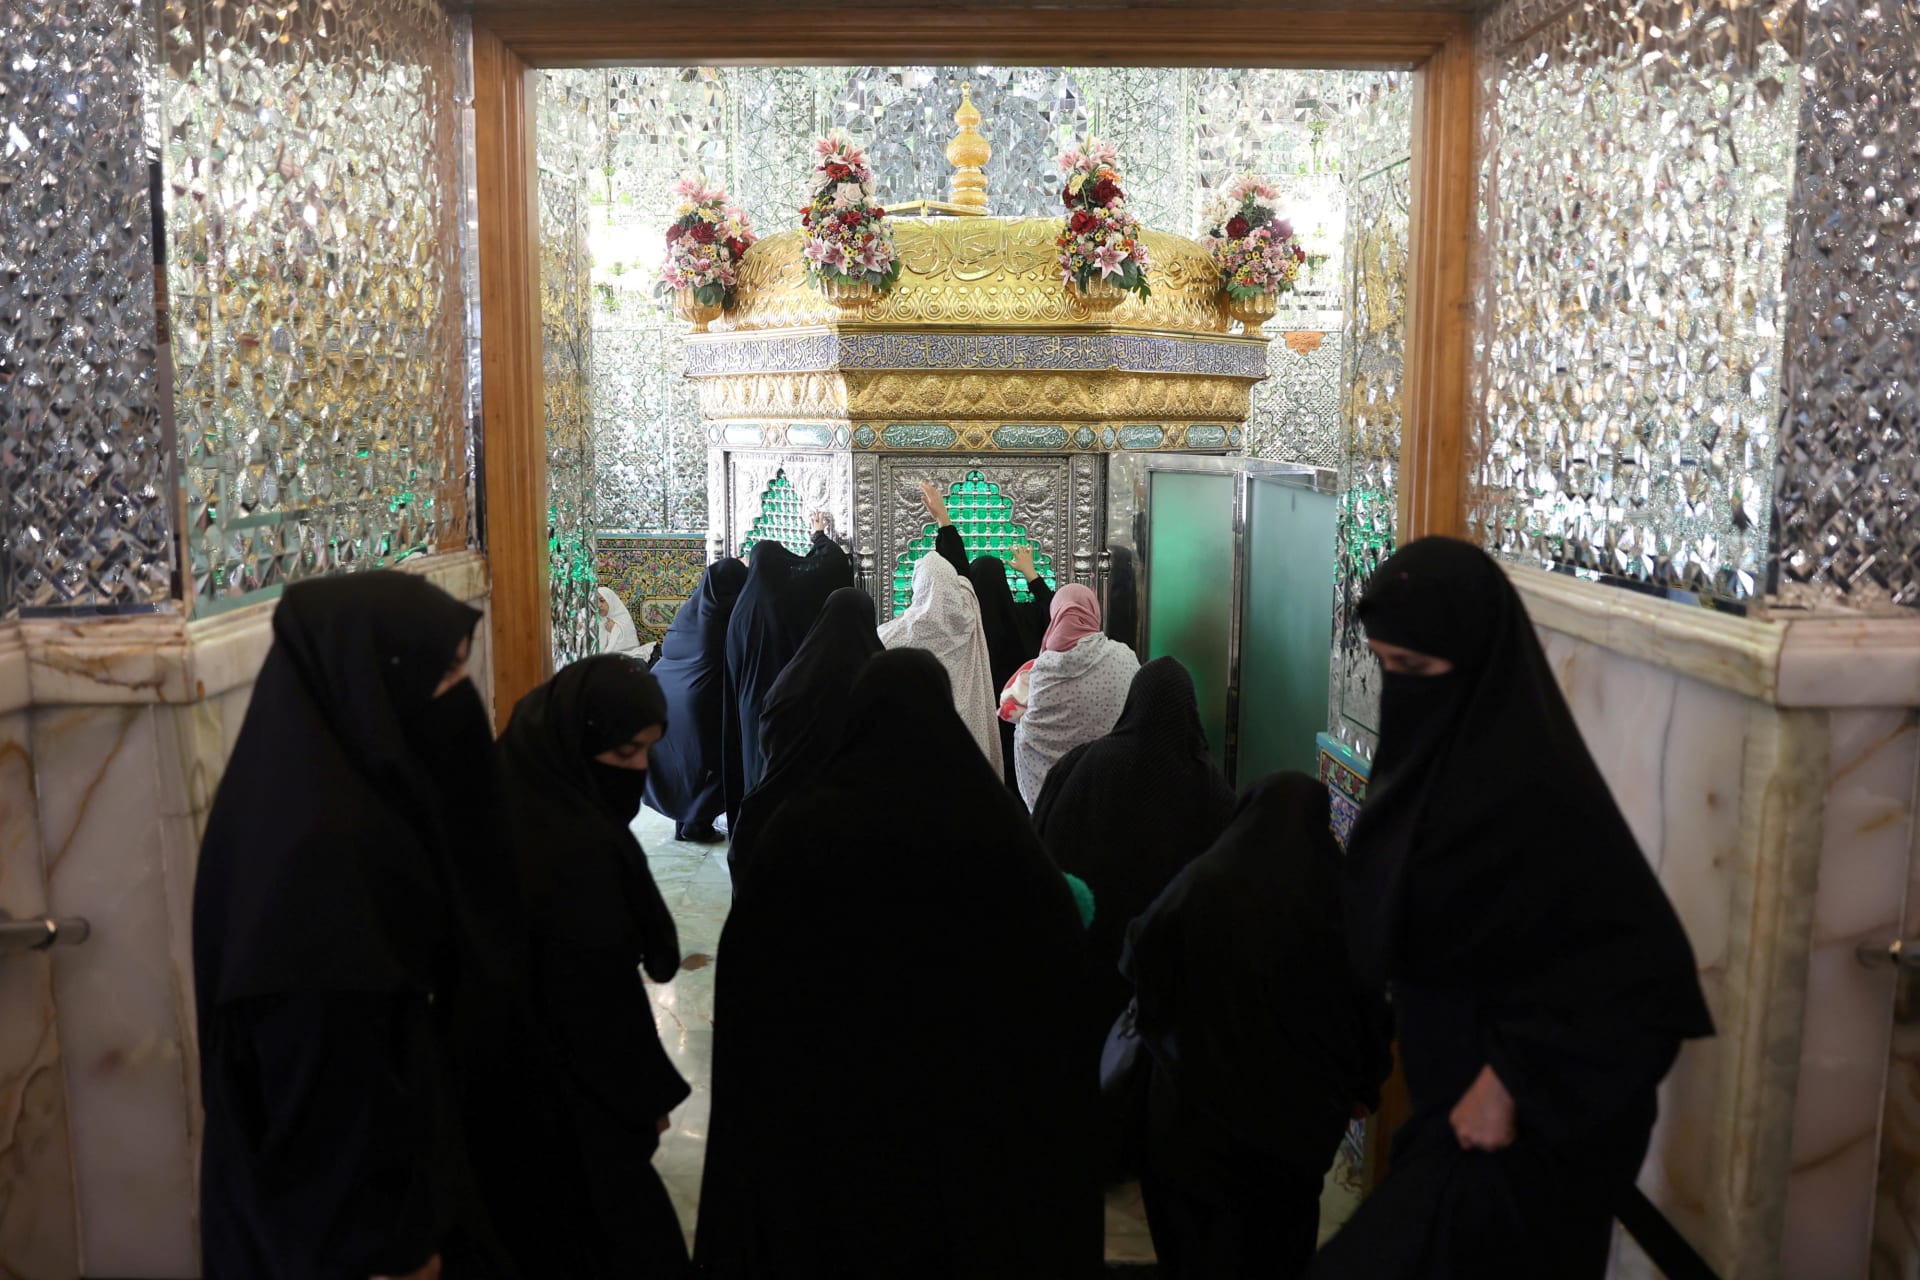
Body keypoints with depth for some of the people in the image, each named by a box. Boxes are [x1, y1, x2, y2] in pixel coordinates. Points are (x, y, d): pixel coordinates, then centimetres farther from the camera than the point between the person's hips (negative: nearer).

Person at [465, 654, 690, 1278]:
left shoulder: (512, 794, -5)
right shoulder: (577, 849, -32)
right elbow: (599, 996, -24)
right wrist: (647, 1092, -9)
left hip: (493, 1062, 8)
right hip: (556, 1085, -8)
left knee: (520, 1215, 26)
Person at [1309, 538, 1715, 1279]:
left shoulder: (1532, 781, -26)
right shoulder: (1434, 747, 0)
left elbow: (1641, 958, -24)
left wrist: (1509, 1083, -20)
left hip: (1533, 1120, -8)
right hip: (1454, 1080, 8)